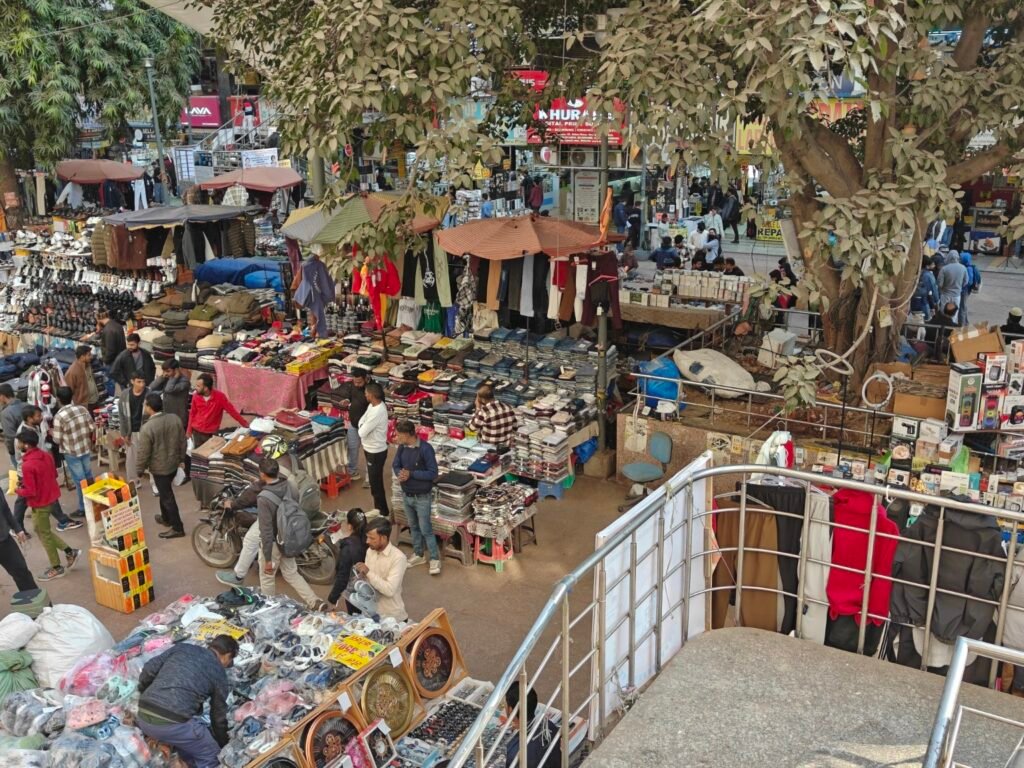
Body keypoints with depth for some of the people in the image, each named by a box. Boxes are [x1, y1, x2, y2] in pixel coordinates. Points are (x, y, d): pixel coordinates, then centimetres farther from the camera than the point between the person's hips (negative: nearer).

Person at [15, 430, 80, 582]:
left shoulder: (27, 465, -27)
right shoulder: (46, 455, -1)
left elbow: (31, 492, -25)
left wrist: (18, 490, -4)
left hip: (40, 503, -8)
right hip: (51, 497, 8)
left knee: (44, 535, 10)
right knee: (43, 531, 24)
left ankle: (57, 568, 23)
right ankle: (69, 552, 23)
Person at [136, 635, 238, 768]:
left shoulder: (182, 647, 18)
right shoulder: (219, 672, 9)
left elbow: (148, 670, 12)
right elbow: (218, 715, 17)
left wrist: (143, 695, 31)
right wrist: (223, 745, 32)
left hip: (144, 717, 6)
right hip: (173, 724, -6)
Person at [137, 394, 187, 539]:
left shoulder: (147, 428, -26)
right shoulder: (175, 419, -7)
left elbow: (143, 453, -19)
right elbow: (182, 442, 4)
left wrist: (139, 470, -4)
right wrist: (181, 458, 18)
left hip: (159, 468, -7)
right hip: (174, 463, 7)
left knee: (167, 497, 5)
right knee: (165, 492, 27)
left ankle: (177, 528, 13)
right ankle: (166, 518, 43)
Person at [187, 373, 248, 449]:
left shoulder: (220, 396, -17)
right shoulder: (196, 396, -7)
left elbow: (231, 410, -11)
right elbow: (192, 413, 7)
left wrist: (244, 423, -10)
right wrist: (189, 430, 9)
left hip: (212, 434, -3)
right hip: (196, 432, 3)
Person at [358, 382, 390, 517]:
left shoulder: (378, 412, -30)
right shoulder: (372, 405, 1)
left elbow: (362, 432, -25)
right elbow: (361, 422, 9)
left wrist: (363, 427, -5)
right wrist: (364, 427, -10)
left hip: (376, 452, -10)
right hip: (371, 449, 10)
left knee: (376, 483, 4)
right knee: (374, 481, 22)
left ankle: (383, 511, 18)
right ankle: (378, 507, 37)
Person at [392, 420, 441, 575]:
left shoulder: (426, 448, -24)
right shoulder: (402, 447, -4)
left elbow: (433, 473, -22)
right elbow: (395, 465, 2)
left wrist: (411, 474, -26)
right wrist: (400, 474, -21)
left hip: (422, 497, -6)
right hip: (406, 496, 6)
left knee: (426, 529, 1)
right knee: (413, 526, 20)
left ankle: (435, 558, 14)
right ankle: (418, 554, 35)